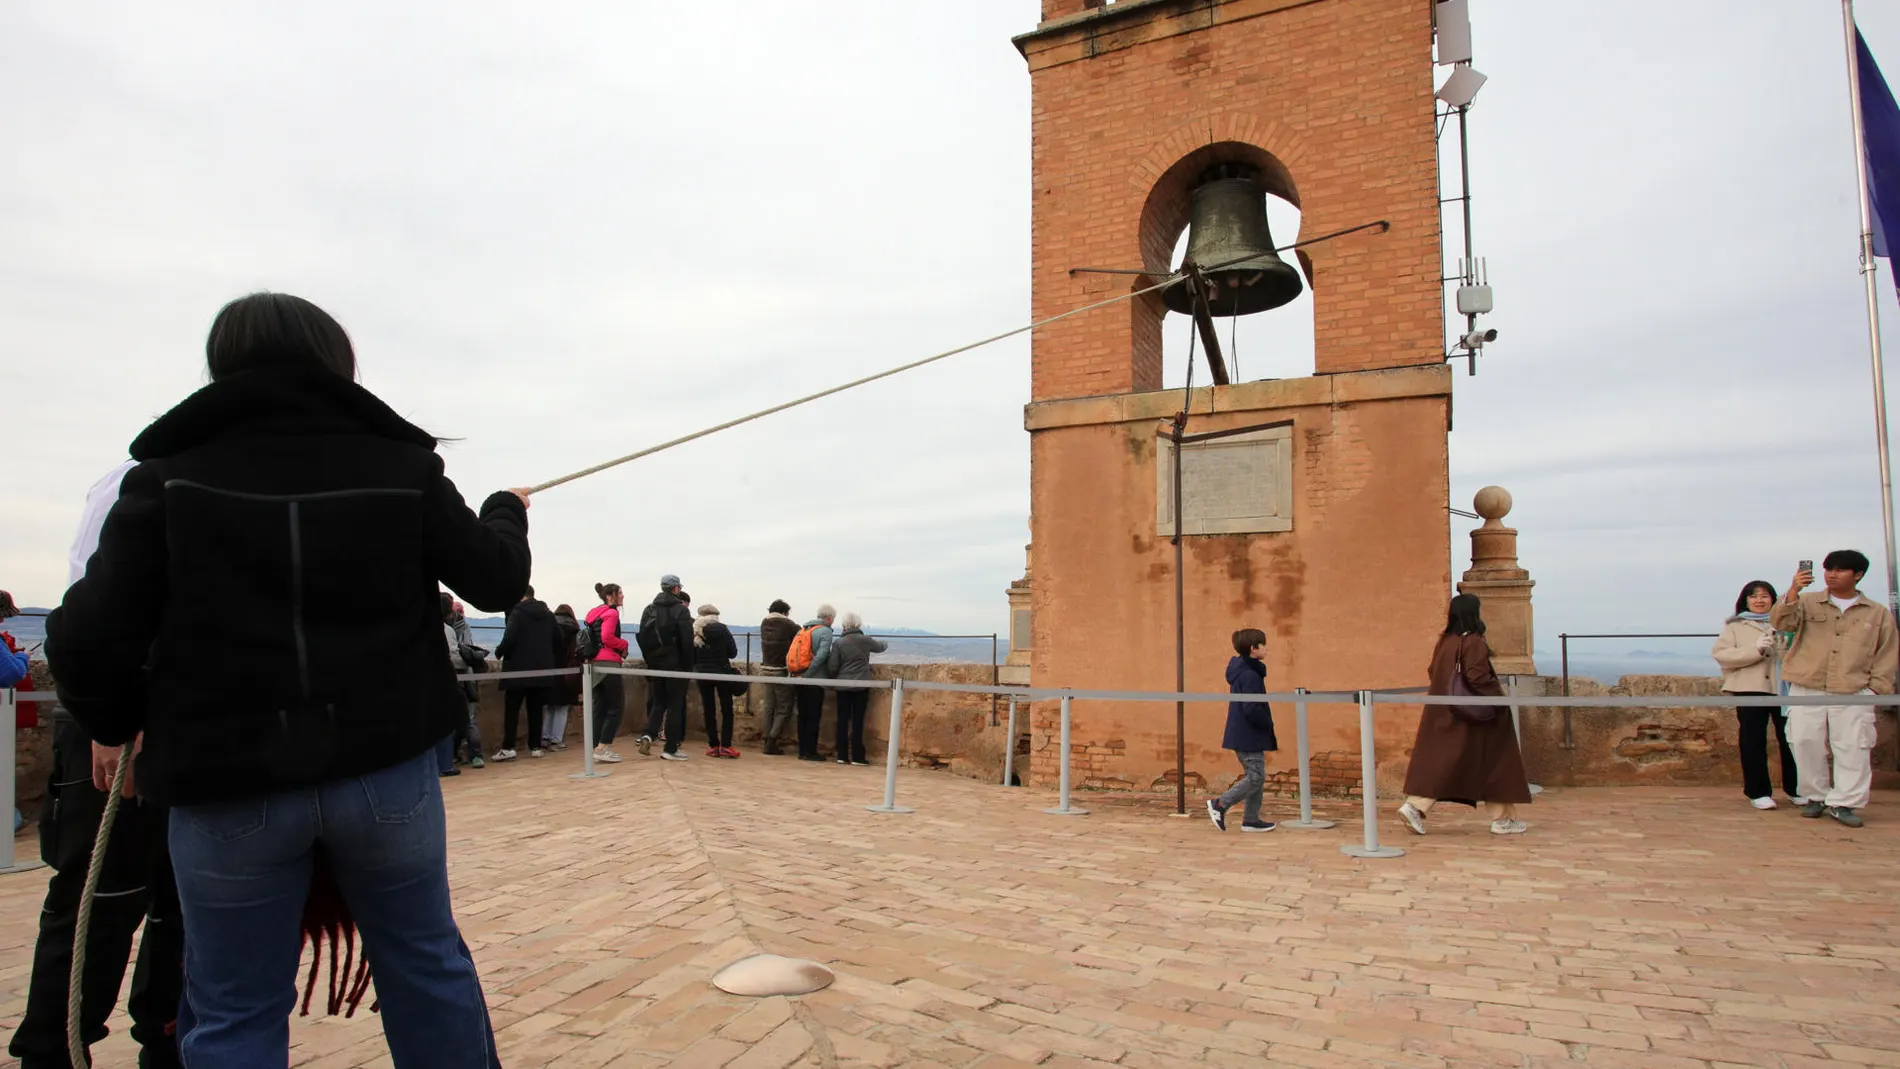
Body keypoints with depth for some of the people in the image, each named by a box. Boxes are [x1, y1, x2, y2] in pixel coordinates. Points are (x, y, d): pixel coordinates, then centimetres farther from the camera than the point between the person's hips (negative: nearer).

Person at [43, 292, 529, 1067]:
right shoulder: (402, 468, -1)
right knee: (428, 961, 19)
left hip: (229, 785, 0)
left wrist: (117, 723, 12)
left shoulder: (171, 473, -3)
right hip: (386, 771, 1)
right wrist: (507, 510, 27)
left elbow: (89, 640, -9)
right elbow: (496, 581, 6)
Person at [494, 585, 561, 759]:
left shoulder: (517, 613, -7)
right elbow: (558, 640, 14)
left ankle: (508, 748, -3)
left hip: (518, 669, -5)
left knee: (511, 709, 2)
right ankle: (535, 747, 6)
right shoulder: (548, 615, 12)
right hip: (541, 669, 5)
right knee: (535, 710, 8)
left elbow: (509, 639, -18)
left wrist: (499, 652, 1)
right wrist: (553, 663, 20)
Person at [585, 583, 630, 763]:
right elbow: (607, 637, -20)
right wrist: (624, 644, -4)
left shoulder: (595, 613, 19)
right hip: (608, 663, -9)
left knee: (600, 707, 10)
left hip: (595, 663, 9)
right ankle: (603, 748, -9)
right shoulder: (611, 613, -8)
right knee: (616, 706, -4)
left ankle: (597, 748, 9)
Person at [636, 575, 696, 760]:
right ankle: (670, 749, 4)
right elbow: (687, 641, -12)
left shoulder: (649, 610, 7)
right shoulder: (681, 610, -8)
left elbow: (642, 638, 6)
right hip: (675, 665, -5)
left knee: (658, 702, 18)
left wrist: (649, 661, 13)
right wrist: (688, 666, -4)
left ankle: (648, 734, -4)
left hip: (655, 664, 5)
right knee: (675, 705, 3)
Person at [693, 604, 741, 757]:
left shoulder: (695, 631, -2)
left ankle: (713, 746, 8)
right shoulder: (722, 629, -6)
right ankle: (725, 745, -2)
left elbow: (691, 656, -2)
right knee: (726, 709, 5)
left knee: (708, 710, 9)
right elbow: (733, 652, -5)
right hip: (722, 672, -2)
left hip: (703, 674, 2)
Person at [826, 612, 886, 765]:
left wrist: (834, 678, 17)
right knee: (857, 721, 2)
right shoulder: (865, 640, -2)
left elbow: (832, 667, -4)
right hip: (861, 685, -1)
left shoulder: (838, 642, -4)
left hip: (843, 685, 1)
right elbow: (881, 647, 18)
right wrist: (885, 642, 42)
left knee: (843, 720, 7)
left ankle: (842, 756, 9)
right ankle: (857, 757, 4)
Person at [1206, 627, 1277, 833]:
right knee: (1255, 777, -6)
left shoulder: (1241, 671, 13)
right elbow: (1251, 709, -26)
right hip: (1249, 736, -10)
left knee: (1256, 777, 13)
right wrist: (1268, 724, -10)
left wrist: (1265, 725, 15)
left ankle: (1251, 820, 16)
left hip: (1243, 735, 10)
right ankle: (1220, 804, -4)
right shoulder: (1250, 675, -19)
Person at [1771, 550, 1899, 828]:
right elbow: (1781, 622, -11)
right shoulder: (1808, 603, 7)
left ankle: (1843, 803, 7)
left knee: (1853, 749, -3)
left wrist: (1877, 689, 0)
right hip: (1806, 691, 0)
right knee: (1807, 747, 2)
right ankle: (1815, 797, 17)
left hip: (1854, 695, 0)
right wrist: (1793, 591, -27)